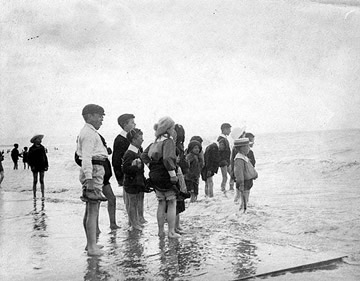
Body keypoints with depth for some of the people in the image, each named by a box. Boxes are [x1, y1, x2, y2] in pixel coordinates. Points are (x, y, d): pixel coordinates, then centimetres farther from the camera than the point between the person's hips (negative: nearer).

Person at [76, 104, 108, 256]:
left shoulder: (90, 132, 21)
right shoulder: (89, 134, -12)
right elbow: (86, 158, -21)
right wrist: (89, 179, -26)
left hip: (95, 171, 11)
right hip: (93, 171, -11)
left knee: (90, 210, 15)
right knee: (93, 210, -11)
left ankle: (90, 243, 25)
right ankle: (92, 247, -9)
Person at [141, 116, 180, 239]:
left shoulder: (155, 142, 12)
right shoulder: (168, 142, -14)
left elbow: (144, 156, 14)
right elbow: (168, 159, -27)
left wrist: (152, 165, 13)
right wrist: (173, 175, -23)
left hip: (155, 175, 8)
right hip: (165, 175, -8)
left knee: (161, 203, 15)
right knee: (171, 203, 2)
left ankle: (161, 231, 20)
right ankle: (171, 232, 3)